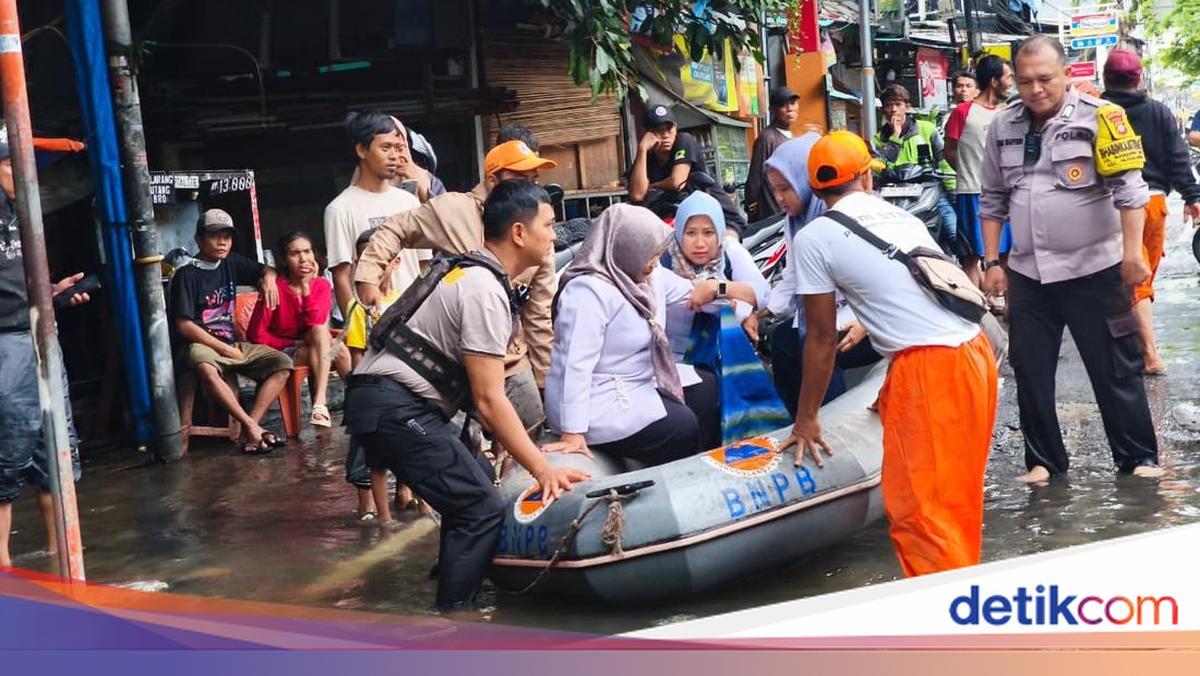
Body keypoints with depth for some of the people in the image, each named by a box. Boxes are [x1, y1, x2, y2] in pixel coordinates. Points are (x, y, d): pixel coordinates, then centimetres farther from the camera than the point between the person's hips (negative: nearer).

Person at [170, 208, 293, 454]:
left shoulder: (231, 263, 11)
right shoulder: (187, 275, -7)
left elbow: (265, 270, 26)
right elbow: (184, 325, -13)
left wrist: (268, 278, -1)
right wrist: (224, 349, -15)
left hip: (231, 343, 7)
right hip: (200, 344, -7)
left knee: (283, 363, -13)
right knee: (206, 368, -42)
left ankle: (250, 427, -21)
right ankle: (251, 426, -34)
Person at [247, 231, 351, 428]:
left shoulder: (321, 285, -2)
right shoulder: (275, 287, -14)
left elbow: (316, 321, -20)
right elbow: (256, 335, -14)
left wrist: (306, 286, -20)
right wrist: (293, 343, -12)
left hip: (313, 348, 4)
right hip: (281, 353, -4)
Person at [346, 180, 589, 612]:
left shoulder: (474, 272, 16)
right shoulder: (485, 290, -15)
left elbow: (480, 391, 17)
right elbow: (489, 401, -18)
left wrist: (533, 454, 17)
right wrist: (543, 469, -14)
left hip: (387, 403, 10)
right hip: (396, 409, -10)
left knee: (475, 486, 17)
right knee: (482, 508, -10)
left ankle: (455, 593, 26)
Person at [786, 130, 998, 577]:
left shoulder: (814, 238, 1)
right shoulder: (903, 217, 20)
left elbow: (822, 339, 5)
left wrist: (806, 420, 16)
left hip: (929, 369, -7)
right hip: (976, 353, 7)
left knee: (919, 511, 2)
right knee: (956, 499, 20)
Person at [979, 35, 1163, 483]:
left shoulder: (1097, 117, -10)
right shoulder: (1003, 127, 5)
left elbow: (1129, 189, -11)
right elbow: (993, 201, 12)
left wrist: (1132, 252, -17)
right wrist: (992, 262, 9)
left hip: (1093, 269, -4)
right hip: (1027, 273, 4)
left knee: (1116, 371, 6)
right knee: (1030, 374, 9)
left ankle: (1139, 458, 20)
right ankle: (1044, 460, 23)